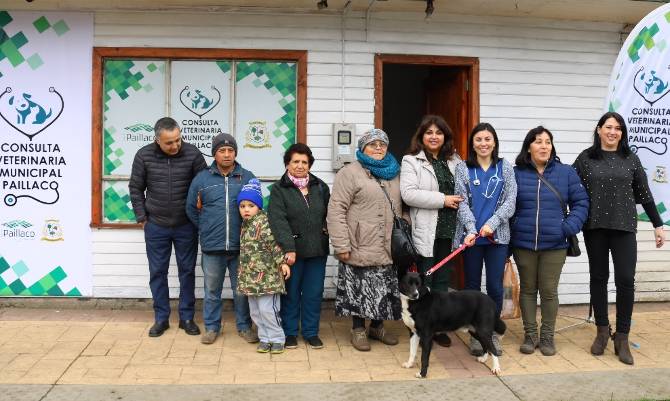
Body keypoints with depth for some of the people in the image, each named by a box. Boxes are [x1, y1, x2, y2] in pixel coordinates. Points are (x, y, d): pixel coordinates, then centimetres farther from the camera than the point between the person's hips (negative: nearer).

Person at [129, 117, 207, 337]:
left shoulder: (192, 153, -11)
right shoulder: (143, 155, -8)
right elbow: (135, 188, 1)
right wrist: (142, 218, 0)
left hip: (186, 226, 0)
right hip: (156, 226, 1)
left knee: (187, 271, 8)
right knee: (158, 272, 9)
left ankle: (187, 317, 22)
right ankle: (161, 318, 23)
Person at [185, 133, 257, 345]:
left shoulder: (247, 178, 0)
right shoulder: (202, 178, 2)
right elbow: (191, 208, 11)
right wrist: (205, 228, 10)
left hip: (240, 246, 0)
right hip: (212, 247, 1)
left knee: (241, 290, 11)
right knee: (212, 290, 11)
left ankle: (244, 326, 25)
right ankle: (211, 327, 26)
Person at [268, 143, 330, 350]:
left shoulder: (321, 187, 9)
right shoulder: (279, 189, -4)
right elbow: (278, 221, -15)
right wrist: (289, 248, -23)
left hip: (317, 250, 3)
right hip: (292, 251, -3)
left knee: (314, 293, 9)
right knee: (291, 292, 8)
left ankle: (311, 332, 24)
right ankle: (290, 332, 23)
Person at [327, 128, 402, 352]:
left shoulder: (394, 174, 14)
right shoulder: (350, 172, -6)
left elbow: (401, 208, 20)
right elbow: (336, 210, -12)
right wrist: (341, 245, -16)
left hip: (388, 247, 6)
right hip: (361, 247, -5)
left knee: (384, 289, 13)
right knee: (360, 290, 4)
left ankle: (377, 327, 32)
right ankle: (358, 330, 23)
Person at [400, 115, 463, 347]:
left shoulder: (454, 161, 13)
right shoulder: (411, 161, -3)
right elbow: (408, 194, -15)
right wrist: (442, 199, -17)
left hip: (448, 231, 5)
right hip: (425, 231, -5)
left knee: (442, 281, 12)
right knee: (423, 282, 3)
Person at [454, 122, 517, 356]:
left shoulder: (505, 167, 8)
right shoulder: (463, 168, 4)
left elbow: (510, 201, 0)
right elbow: (462, 202, -3)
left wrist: (491, 224, -14)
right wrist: (471, 229, -17)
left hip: (497, 236, 1)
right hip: (470, 235, 0)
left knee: (495, 286, 1)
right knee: (472, 286, 6)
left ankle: (493, 332, 17)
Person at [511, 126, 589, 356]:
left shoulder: (566, 172, 0)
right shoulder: (516, 174, 0)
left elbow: (581, 203, 2)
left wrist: (569, 227, -12)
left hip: (554, 245, 0)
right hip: (523, 244, 1)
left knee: (549, 291, 6)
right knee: (527, 289, 11)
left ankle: (547, 337, 22)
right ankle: (530, 335, 24)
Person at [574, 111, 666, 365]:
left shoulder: (631, 159, 7)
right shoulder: (586, 158, 3)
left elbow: (644, 195, 9)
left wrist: (658, 225, 9)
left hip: (624, 227, 0)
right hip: (594, 227, 0)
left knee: (625, 280, -5)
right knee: (598, 278, 8)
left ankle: (622, 338, 6)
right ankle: (602, 331, 22)